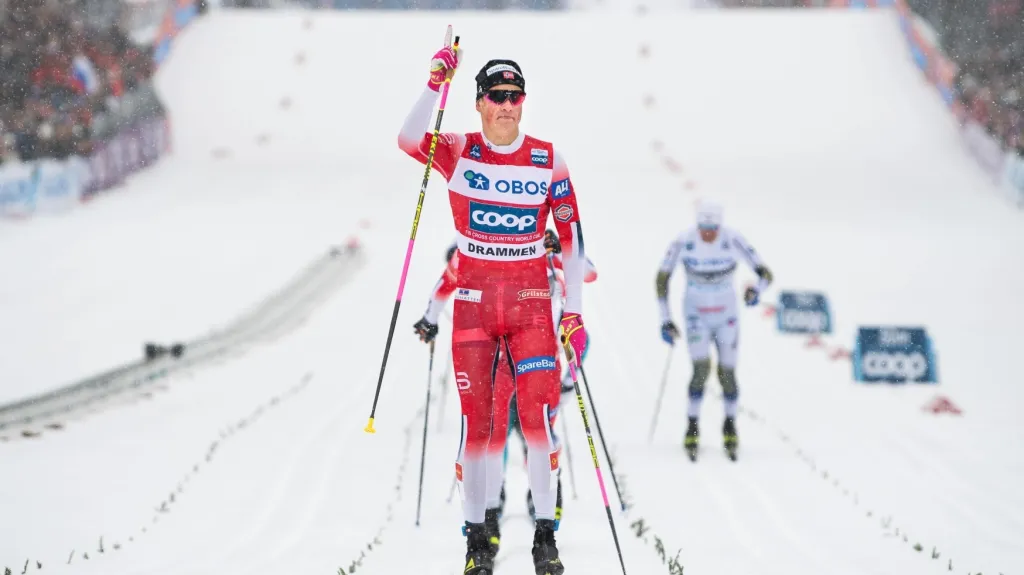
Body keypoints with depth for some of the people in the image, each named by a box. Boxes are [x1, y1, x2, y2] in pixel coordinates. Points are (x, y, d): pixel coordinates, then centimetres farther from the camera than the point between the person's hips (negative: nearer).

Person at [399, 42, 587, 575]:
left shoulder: (548, 160, 1)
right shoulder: (459, 152, -1)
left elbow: (571, 239, 4)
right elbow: (408, 140, -22)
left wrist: (574, 312, -1)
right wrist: (435, 84, -33)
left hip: (531, 302, 0)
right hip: (473, 301, 0)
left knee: (538, 416, -8)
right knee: (475, 421, 0)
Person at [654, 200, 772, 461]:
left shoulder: (733, 241, -19)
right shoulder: (683, 243, -19)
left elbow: (765, 274, -15)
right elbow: (662, 279, -9)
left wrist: (756, 290, -37)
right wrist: (665, 320, -11)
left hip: (726, 315, 1)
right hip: (696, 314, -1)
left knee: (727, 373, 0)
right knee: (701, 368, -18)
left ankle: (730, 425, 24)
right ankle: (692, 427, -2)